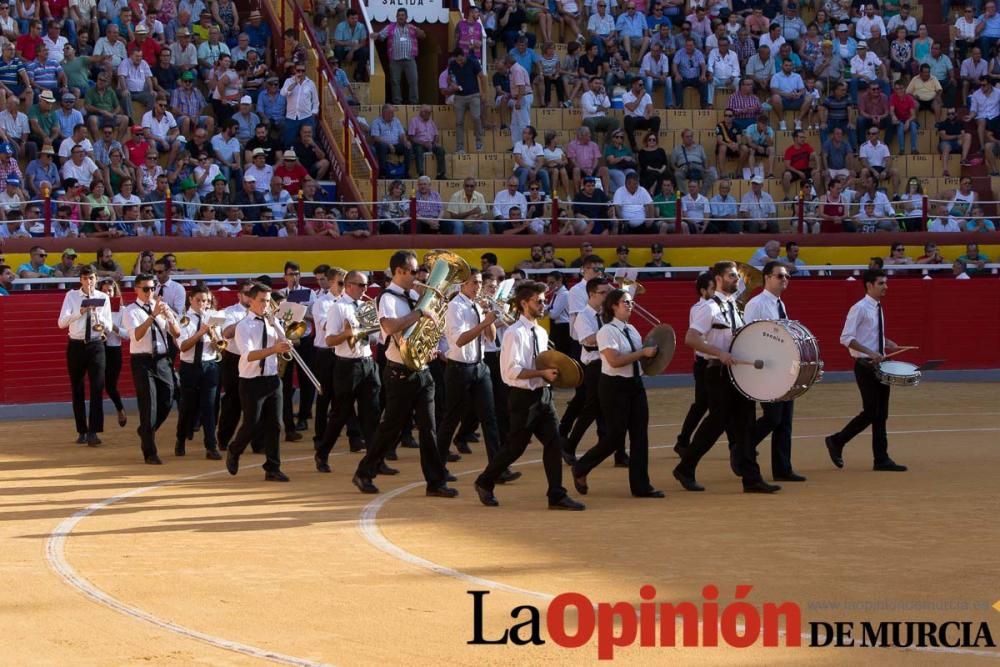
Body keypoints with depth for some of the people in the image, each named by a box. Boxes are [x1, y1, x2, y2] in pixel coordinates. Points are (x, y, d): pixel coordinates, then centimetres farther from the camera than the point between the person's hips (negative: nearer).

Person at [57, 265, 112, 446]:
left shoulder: (103, 297, 3)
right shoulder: (71, 296, -1)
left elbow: (109, 327, 3)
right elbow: (62, 322, -11)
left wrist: (102, 323, -19)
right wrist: (80, 311, -23)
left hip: (96, 345, 0)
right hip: (76, 345, 0)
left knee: (97, 388, -11)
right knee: (77, 389, 8)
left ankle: (93, 432, -11)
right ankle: (82, 431, 19)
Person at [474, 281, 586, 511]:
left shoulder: (541, 333, 12)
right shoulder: (515, 333, -14)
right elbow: (513, 371, -21)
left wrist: (552, 373, 2)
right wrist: (542, 373, -24)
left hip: (543, 395, 7)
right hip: (524, 397, -7)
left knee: (554, 442, -1)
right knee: (515, 446, 3)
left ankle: (557, 496, 1)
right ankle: (484, 483, 23)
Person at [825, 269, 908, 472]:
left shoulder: (877, 308, 12)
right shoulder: (859, 308, -14)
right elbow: (846, 338, -19)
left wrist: (888, 344, 8)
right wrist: (870, 352, -26)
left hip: (879, 365, 8)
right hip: (865, 365, -8)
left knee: (881, 414, 7)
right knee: (871, 412, -8)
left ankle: (881, 459, 10)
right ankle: (837, 441, 10)